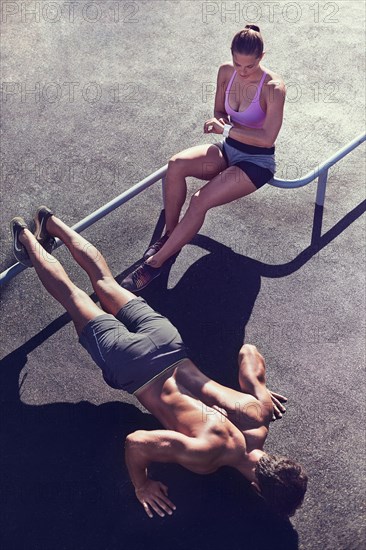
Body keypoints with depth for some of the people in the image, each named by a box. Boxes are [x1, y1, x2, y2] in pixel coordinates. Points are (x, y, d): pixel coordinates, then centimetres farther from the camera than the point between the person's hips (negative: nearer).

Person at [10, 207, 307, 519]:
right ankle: (26, 238, 42)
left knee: (104, 280, 25)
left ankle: (51, 223, 47)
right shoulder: (206, 457, -30)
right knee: (72, 295, 20)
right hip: (130, 366, -4)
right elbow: (136, 442, -30)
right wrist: (142, 486, -14)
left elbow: (248, 351, -5)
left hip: (168, 343, 4)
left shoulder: (260, 412, -16)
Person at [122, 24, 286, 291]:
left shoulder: (273, 87, -20)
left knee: (200, 201, -27)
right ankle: (169, 235, -11)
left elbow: (267, 139, -25)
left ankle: (155, 263, -18)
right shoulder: (226, 72, -3)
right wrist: (219, 121, -13)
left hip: (257, 161, -5)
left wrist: (226, 128, -26)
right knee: (176, 164, -26)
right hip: (228, 149, 6)